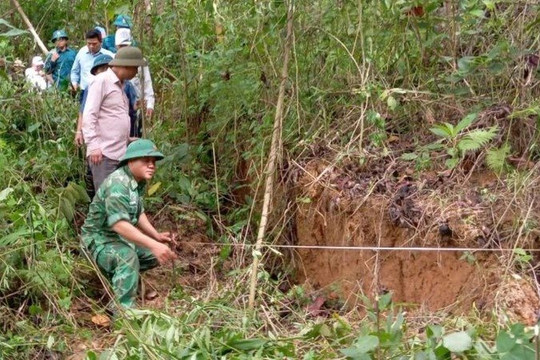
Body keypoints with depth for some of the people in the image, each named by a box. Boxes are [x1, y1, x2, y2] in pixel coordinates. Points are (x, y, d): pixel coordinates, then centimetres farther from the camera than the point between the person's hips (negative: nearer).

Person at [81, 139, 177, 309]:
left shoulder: (138, 181, 4)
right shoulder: (118, 184, -28)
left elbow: (138, 212, 15)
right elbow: (119, 224, -39)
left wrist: (156, 236, -2)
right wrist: (153, 245, -46)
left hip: (121, 238, 10)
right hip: (100, 239, -10)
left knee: (156, 255, 8)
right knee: (128, 256, -36)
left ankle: (116, 273, 24)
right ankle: (123, 310, -32)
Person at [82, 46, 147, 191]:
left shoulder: (120, 84, 19)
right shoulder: (101, 81, -6)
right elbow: (88, 116, -12)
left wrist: (126, 138, 17)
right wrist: (93, 146, -18)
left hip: (121, 153, 8)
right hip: (104, 154, -8)